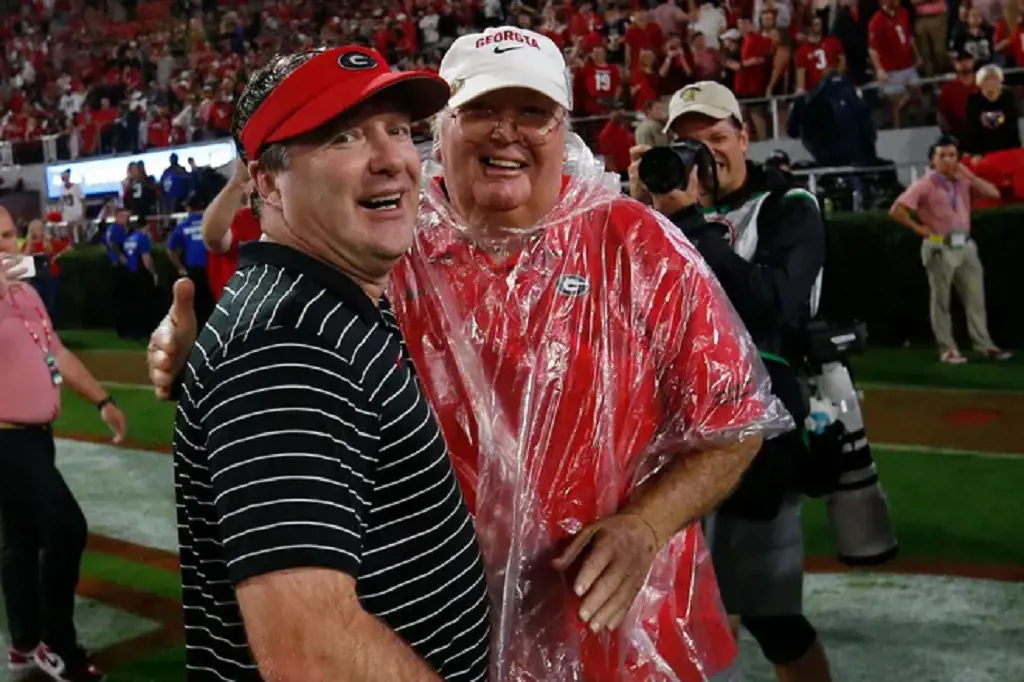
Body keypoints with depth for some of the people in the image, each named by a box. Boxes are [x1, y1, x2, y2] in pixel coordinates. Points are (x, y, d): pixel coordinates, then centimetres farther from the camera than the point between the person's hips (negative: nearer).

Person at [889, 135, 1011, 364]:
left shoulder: (963, 182, 10)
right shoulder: (925, 185, -7)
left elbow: (993, 193, 5)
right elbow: (897, 210, -13)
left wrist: (969, 175, -1)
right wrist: (919, 228, -8)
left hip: (965, 246, 6)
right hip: (940, 248, -6)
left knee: (976, 298, 6)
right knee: (941, 301, 2)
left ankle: (984, 346, 12)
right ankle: (947, 349, 7)